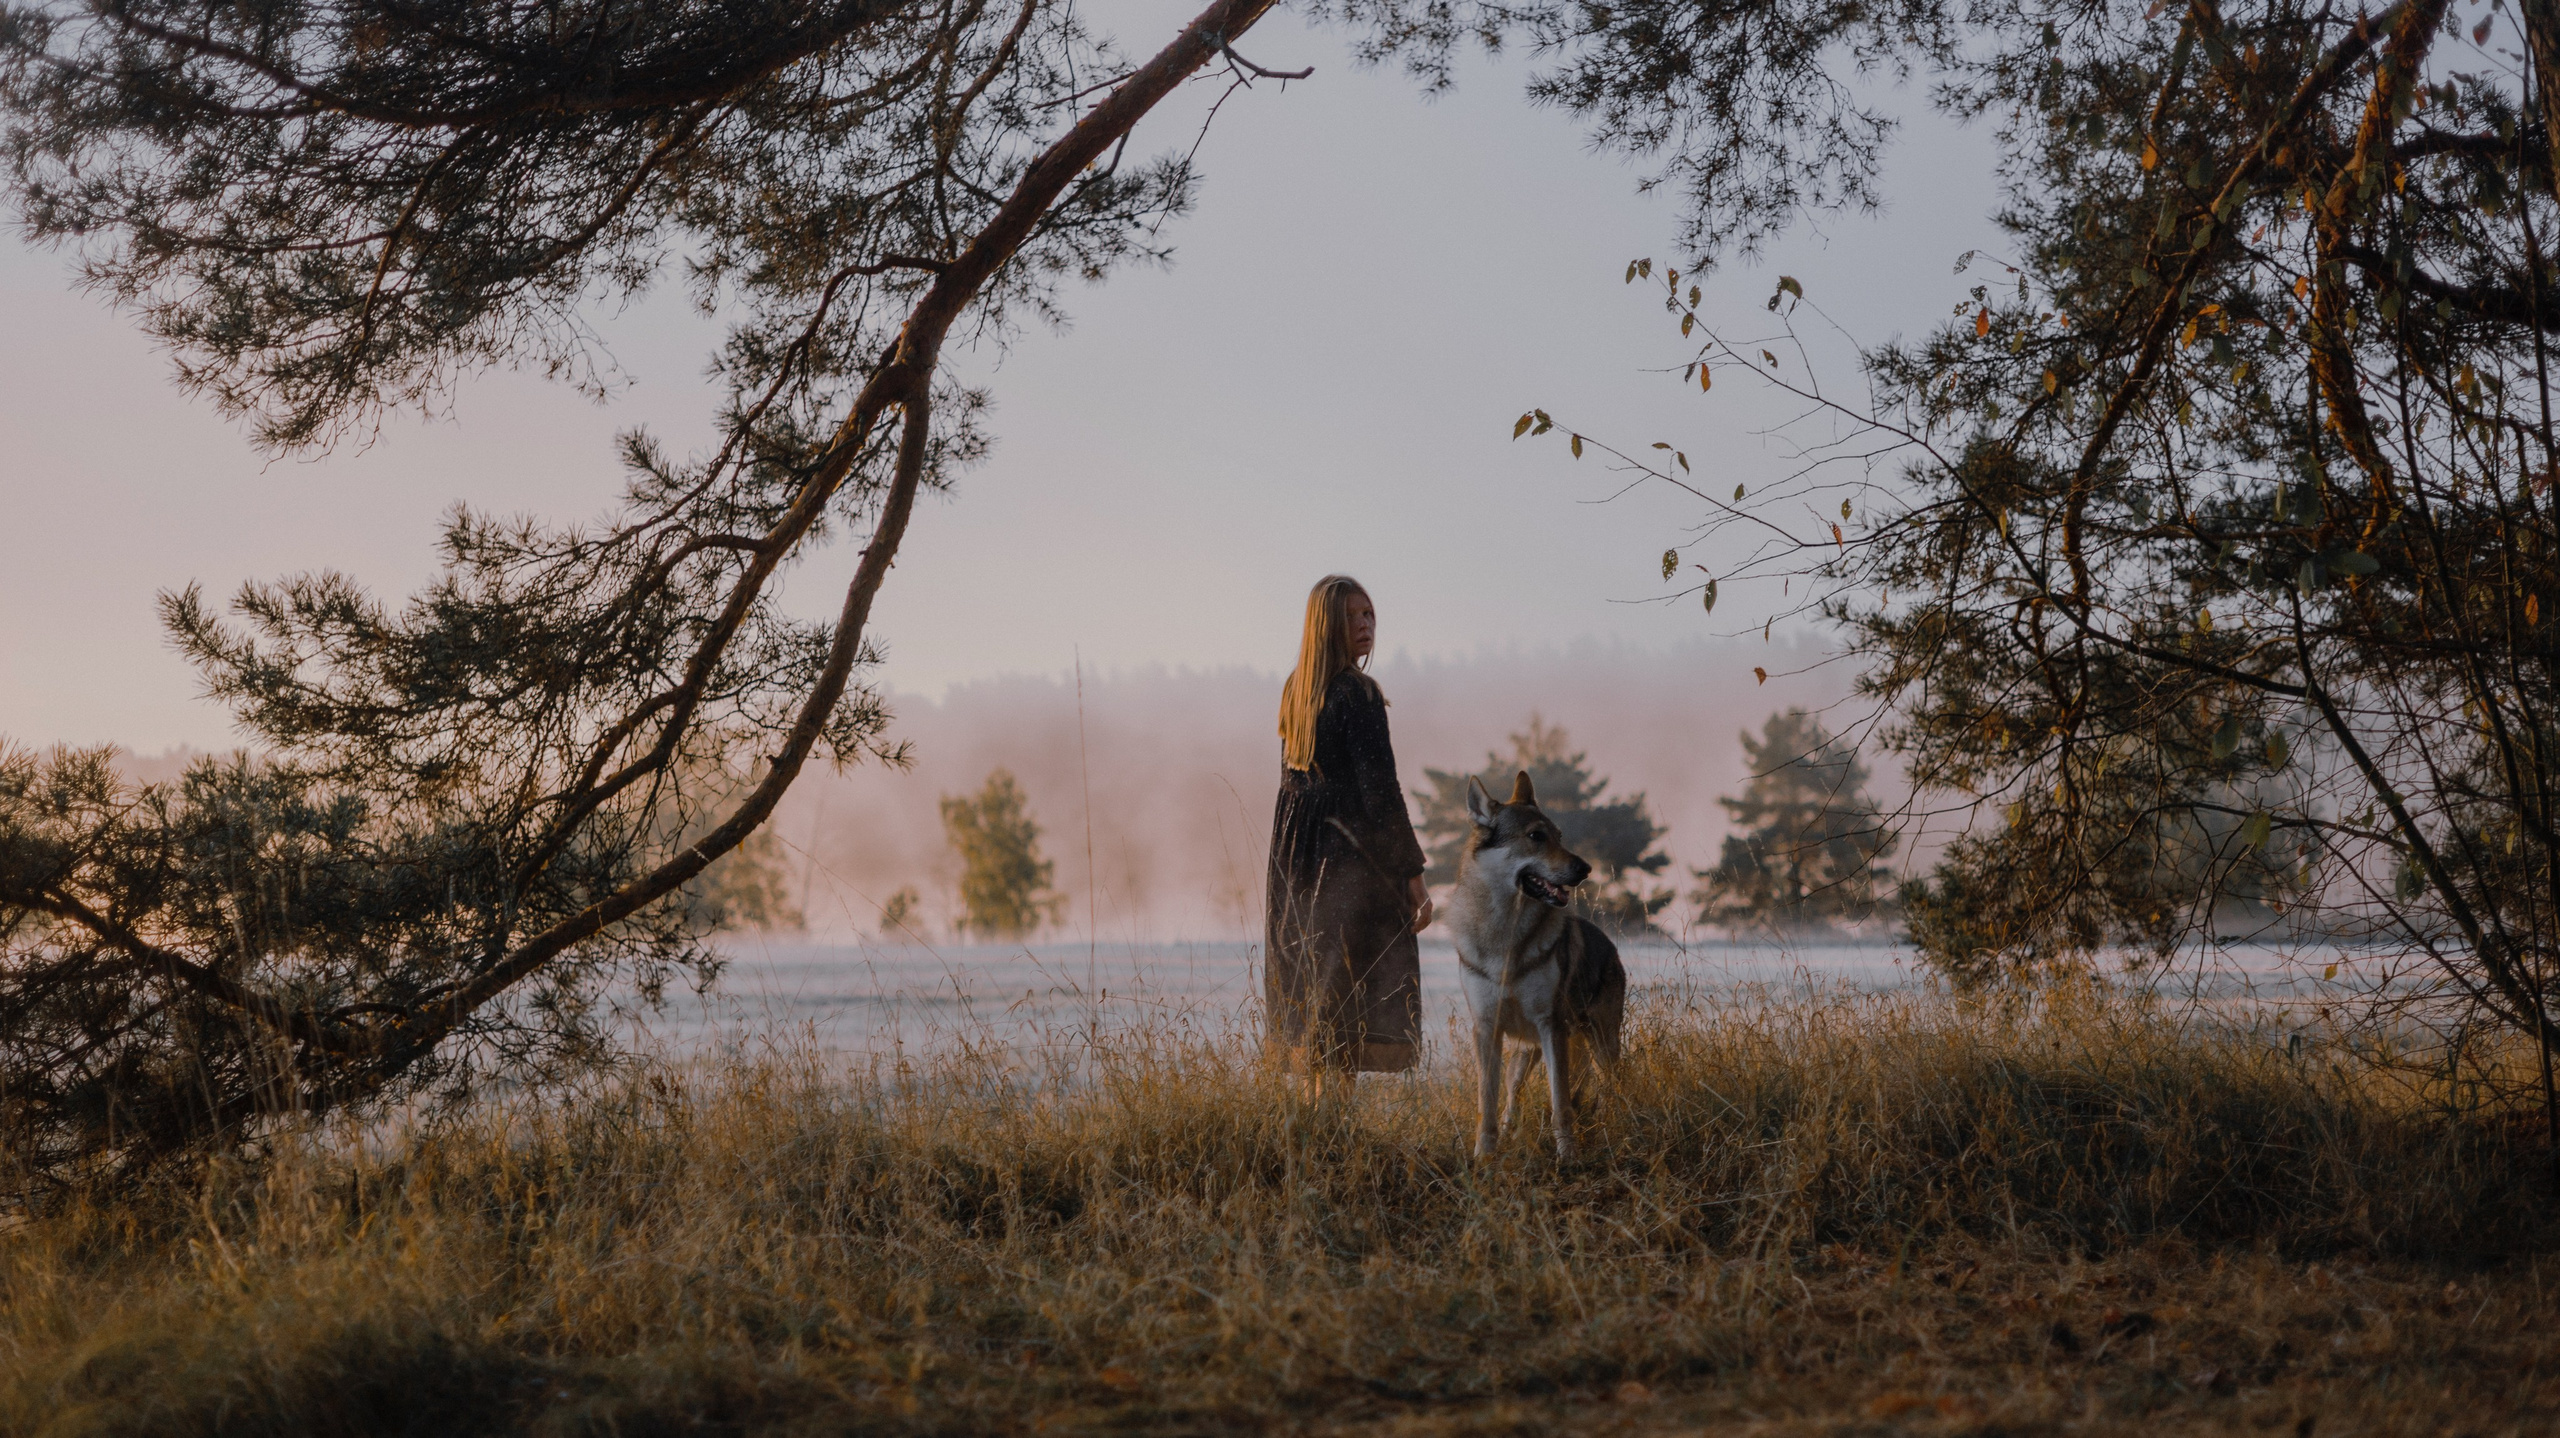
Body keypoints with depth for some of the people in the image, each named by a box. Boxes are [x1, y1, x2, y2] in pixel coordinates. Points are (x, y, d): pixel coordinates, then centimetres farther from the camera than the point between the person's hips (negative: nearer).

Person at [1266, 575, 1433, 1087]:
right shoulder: (1357, 694, -15)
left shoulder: (1295, 690, 10)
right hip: (1353, 860, -8)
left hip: (1299, 858, 8)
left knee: (1313, 997, 15)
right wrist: (1413, 876, -16)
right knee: (1350, 1000, -7)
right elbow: (1379, 789, -18)